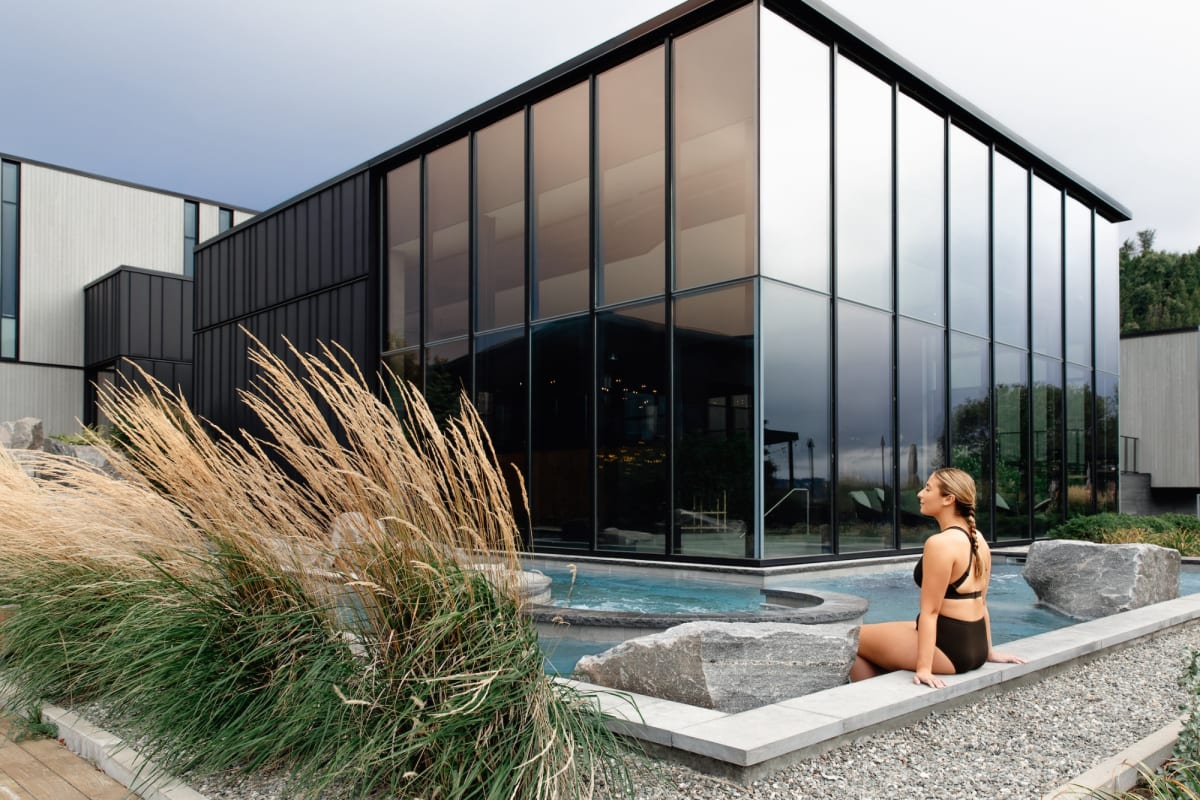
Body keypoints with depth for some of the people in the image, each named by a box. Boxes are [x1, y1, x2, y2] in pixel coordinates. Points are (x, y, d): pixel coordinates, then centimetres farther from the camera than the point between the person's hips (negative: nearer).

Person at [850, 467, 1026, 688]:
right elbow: (980, 601, 14)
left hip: (948, 648, -9)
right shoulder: (978, 539, 7)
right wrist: (988, 651, 21)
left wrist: (924, 668, -20)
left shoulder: (940, 543, -20)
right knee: (878, 640, 25)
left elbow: (930, 611, -21)